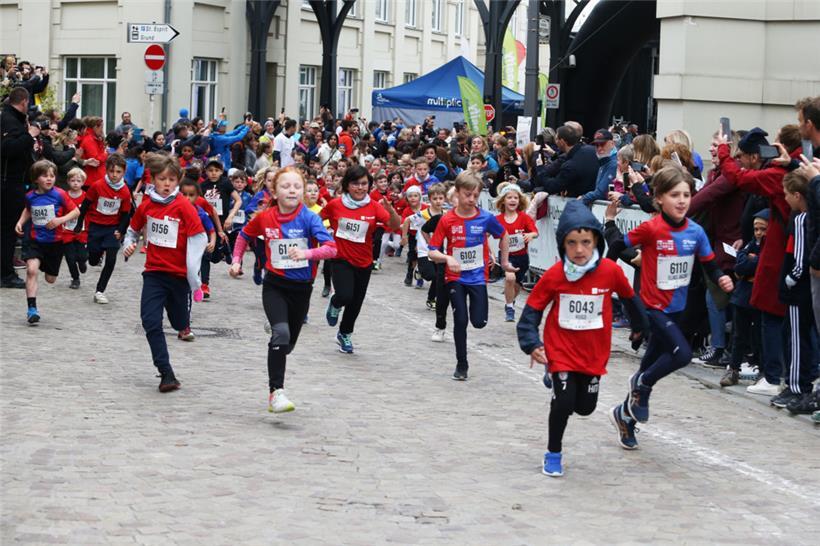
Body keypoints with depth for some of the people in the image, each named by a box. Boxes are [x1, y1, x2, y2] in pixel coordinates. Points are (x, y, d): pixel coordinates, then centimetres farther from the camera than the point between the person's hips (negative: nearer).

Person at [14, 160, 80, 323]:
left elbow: (76, 212, -8)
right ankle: (32, 309, -19)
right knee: (31, 270, -23)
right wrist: (20, 222, 3)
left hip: (55, 242, -1)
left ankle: (48, 266, 51)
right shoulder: (30, 196, -4)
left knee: (50, 279, 12)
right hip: (36, 240, 1)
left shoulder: (59, 195, -14)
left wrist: (61, 220, -22)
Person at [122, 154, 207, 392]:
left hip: (179, 274, -2)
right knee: (150, 322, -12)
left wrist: (194, 279, -16)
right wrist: (128, 245, -2)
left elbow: (198, 239, -13)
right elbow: (133, 229, 20)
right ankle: (166, 374, -8)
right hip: (154, 272, 3)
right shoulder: (146, 205, 1)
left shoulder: (184, 206, -12)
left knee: (180, 324, 11)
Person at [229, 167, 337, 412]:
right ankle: (276, 392, -23)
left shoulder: (309, 218, -14)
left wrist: (307, 253, -39)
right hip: (275, 286, -1)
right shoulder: (264, 217, -5)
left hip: (302, 288, 1)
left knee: (287, 343, 14)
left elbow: (331, 248, -25)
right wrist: (236, 260, 7)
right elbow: (244, 236, 16)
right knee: (281, 333, -24)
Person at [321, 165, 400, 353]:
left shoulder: (374, 207, -8)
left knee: (355, 302, 13)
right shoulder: (335, 205, -8)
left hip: (363, 262, 2)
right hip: (341, 259, -2)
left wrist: (391, 211, -37)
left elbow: (395, 225, -20)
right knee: (345, 295, -23)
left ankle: (345, 334, 39)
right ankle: (335, 304, 15)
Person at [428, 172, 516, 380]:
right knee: (460, 321, -2)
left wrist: (504, 262, 14)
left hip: (478, 277, 0)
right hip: (455, 277, 0)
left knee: (479, 322, -6)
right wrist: (447, 258, -29)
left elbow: (503, 236, 12)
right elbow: (432, 252, -10)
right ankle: (461, 365, 14)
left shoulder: (486, 218, -8)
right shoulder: (447, 220, -10)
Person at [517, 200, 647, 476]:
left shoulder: (611, 271, -13)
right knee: (563, 403, -11)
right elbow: (532, 309, -6)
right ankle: (553, 454, 12)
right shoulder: (554, 275, -16)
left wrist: (639, 326, 22)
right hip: (561, 349, -2)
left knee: (585, 406, 9)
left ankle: (559, 379, 42)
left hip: (594, 352, 2)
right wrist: (532, 344, -17)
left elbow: (629, 297, 6)